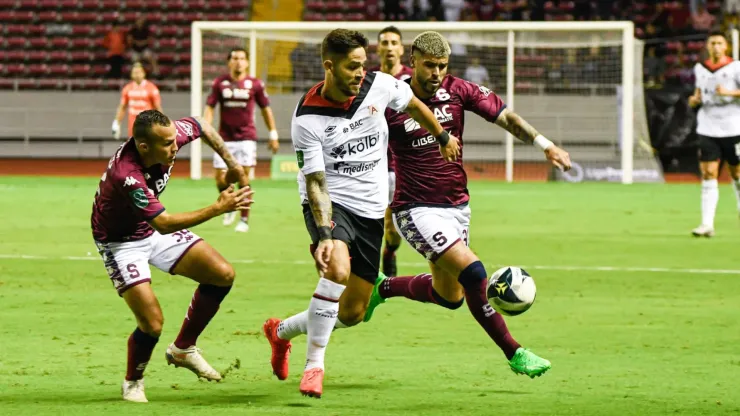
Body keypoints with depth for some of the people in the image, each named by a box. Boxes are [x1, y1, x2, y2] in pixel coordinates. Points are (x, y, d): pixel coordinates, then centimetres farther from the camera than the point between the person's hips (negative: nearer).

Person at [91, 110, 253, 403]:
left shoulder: (170, 135, -21)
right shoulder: (127, 175, -40)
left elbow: (201, 127, 4)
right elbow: (164, 224, -38)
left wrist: (232, 164, 2)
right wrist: (219, 208, -37)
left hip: (153, 230, 7)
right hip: (121, 242, -7)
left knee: (223, 274, -2)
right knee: (152, 323, -17)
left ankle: (183, 349, 16)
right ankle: (133, 383, 15)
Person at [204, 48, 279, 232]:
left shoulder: (255, 84, 1)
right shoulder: (220, 83, 3)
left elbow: (266, 109, 10)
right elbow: (209, 107, 3)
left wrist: (273, 134, 10)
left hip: (247, 136, -1)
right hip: (225, 137, 1)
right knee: (220, 179, -2)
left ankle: (244, 220, 2)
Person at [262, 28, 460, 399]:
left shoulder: (378, 86, -8)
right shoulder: (307, 118, -19)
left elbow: (413, 106, 14)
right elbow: (315, 182, -20)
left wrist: (443, 138, 29)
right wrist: (325, 236, -32)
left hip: (371, 209, 5)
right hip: (329, 202, -5)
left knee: (352, 313, 6)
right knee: (337, 270, -35)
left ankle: (281, 330, 33)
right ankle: (314, 365, -21)